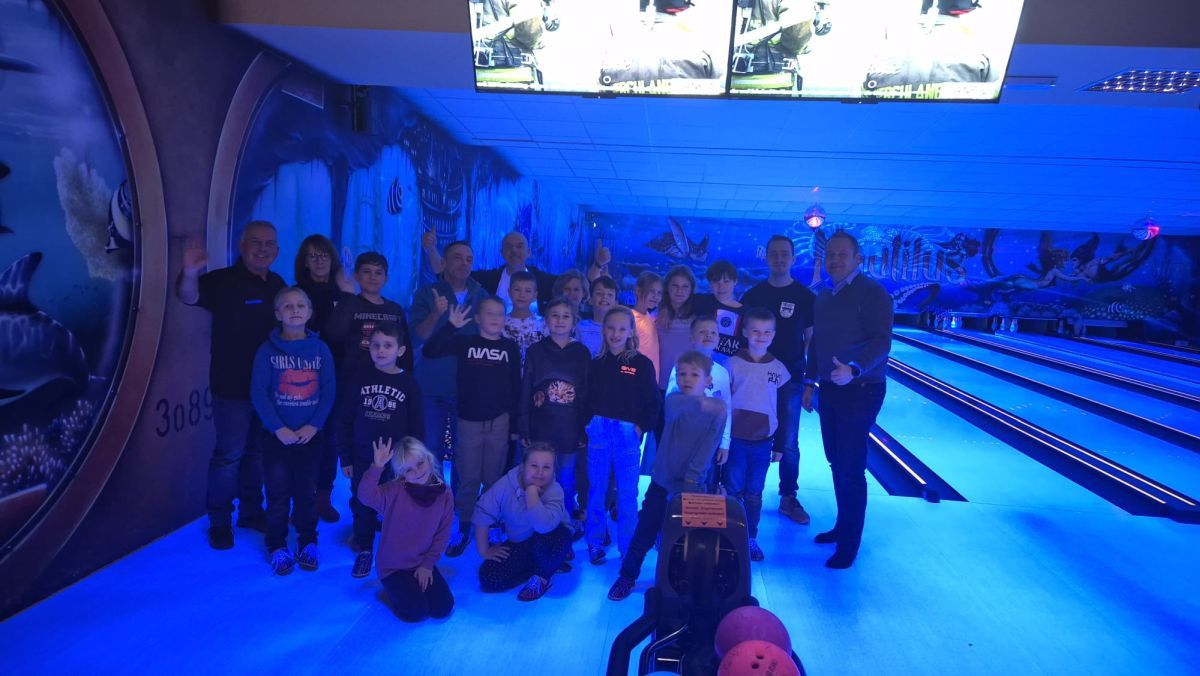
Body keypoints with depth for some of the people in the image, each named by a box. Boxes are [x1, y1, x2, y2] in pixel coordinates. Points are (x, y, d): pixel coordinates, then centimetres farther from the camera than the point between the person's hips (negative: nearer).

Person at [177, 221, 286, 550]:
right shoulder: (224, 280, -12)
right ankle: (219, 522, 18)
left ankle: (251, 511, 32)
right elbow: (190, 297, -30)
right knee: (229, 455, 3)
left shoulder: (278, 284, 6)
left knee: (258, 452, 17)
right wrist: (190, 274, -51)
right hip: (233, 387, -6)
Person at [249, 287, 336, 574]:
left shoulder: (320, 349, 0)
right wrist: (278, 428, -13)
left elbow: (329, 391, -1)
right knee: (278, 492, 5)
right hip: (276, 434, -1)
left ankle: (307, 543, 23)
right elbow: (258, 392, -6)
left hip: (310, 433, 1)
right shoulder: (267, 350, -3)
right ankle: (278, 546, 19)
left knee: (306, 491, 8)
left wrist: (314, 425, -11)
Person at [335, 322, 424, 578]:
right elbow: (344, 421, 3)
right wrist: (345, 458, 2)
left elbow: (417, 427, 0)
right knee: (362, 505, 10)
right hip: (363, 459, 2)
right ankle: (364, 551, 28)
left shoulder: (409, 383, -4)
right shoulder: (357, 380, -1)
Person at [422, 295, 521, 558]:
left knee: (493, 478, 10)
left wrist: (516, 420, 5)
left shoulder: (510, 347, 3)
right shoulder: (465, 342, 0)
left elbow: (516, 385, 7)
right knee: (468, 478, 6)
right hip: (468, 421, -1)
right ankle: (464, 529, 21)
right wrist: (451, 326, -19)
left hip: (499, 421, 1)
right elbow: (429, 351, -11)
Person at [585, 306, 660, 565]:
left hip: (628, 435, -2)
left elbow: (653, 403, 1)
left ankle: (628, 547, 18)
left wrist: (641, 427, -7)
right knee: (596, 491, 10)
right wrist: (587, 426, -2)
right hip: (597, 433, 2)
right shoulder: (596, 363, 7)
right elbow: (586, 398, 9)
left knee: (627, 494, 5)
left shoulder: (642, 364, -1)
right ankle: (595, 544, 23)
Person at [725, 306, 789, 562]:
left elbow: (783, 408, 8)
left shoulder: (779, 368, 2)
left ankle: (751, 539, 26)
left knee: (754, 493, 12)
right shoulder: (733, 363, -4)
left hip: (763, 441, 2)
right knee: (734, 491, 7)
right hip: (735, 439, -1)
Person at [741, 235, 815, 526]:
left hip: (789, 378, -1)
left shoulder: (805, 297, -1)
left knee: (787, 442, 5)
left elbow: (812, 339, 0)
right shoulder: (753, 295, 4)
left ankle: (789, 498, 19)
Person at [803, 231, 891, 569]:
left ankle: (849, 544, 11)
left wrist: (854, 369, -36)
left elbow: (881, 342, -20)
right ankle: (843, 525, 32)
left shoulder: (872, 293, -12)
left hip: (860, 391, -7)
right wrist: (811, 381, 16)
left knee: (850, 469, -2)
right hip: (830, 390, 7)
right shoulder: (823, 296, 11)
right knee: (836, 463, 15)